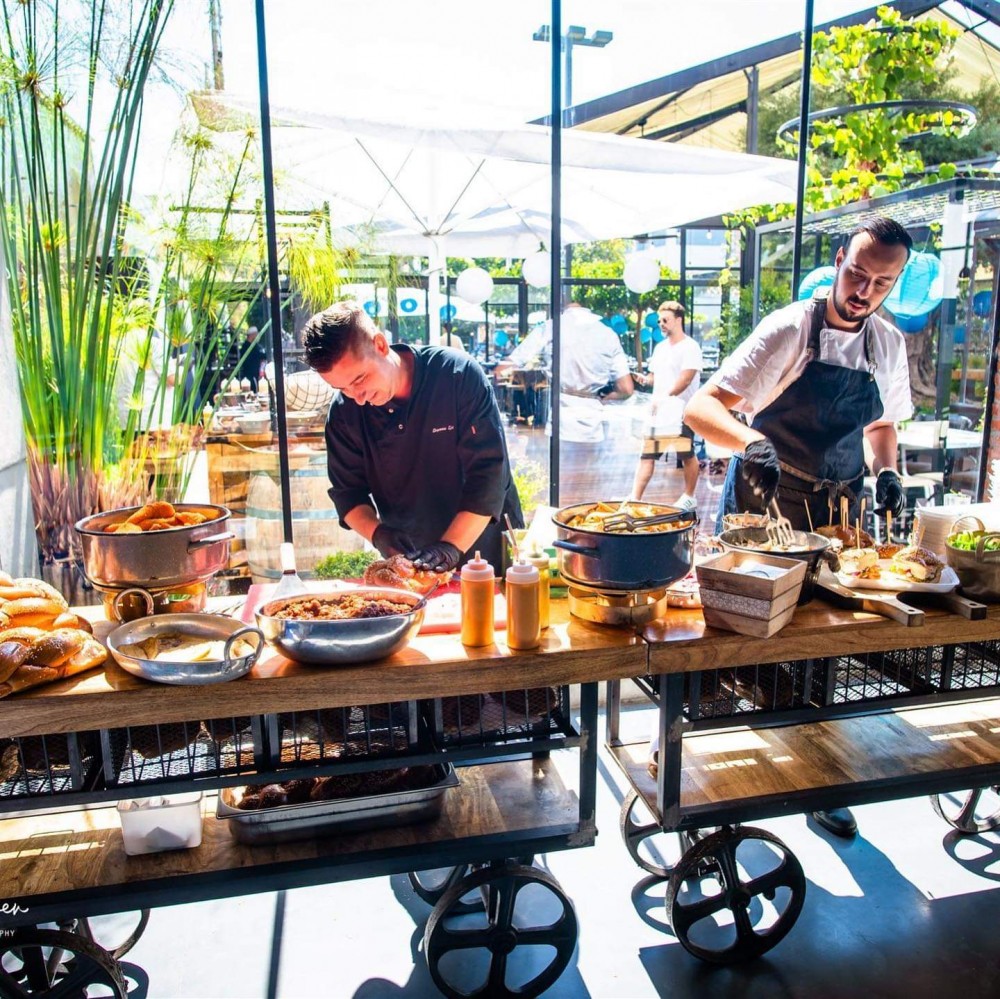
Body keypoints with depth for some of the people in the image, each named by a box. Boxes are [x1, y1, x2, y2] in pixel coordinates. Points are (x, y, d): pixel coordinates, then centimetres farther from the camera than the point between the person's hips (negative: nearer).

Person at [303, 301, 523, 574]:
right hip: (406, 558, 3)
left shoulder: (459, 374, -14)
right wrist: (377, 533, -16)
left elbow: (488, 472, -15)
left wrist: (452, 546, -21)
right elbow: (348, 492, 4)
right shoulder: (344, 412, -3)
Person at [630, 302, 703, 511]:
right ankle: (634, 499, 1)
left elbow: (685, 379, -17)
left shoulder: (690, 347, -8)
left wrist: (664, 397, -22)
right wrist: (645, 379, -1)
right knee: (647, 455, 2)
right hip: (658, 413, 7)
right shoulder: (660, 347, 15)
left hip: (681, 413, -7)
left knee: (687, 456, 7)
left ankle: (689, 498, 22)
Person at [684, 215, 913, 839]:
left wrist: (886, 471, 0)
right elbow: (700, 409, -21)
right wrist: (751, 441, -41)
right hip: (763, 508, -5)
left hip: (836, 514, 5)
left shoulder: (889, 345, 5)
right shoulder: (790, 330, -13)